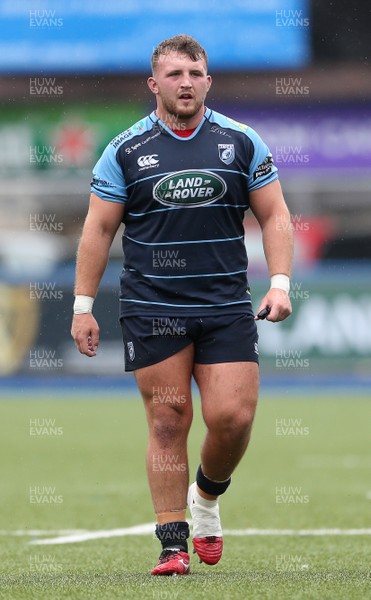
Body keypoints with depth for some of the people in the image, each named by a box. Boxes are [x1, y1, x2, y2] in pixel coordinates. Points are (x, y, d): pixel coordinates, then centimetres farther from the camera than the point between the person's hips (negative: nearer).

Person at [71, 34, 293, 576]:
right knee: (168, 421, -4)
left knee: (233, 416, -9)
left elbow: (274, 215, 9)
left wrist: (280, 282, -4)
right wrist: (83, 306, 2)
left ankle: (207, 496, 22)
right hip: (151, 308, -1)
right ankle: (173, 544, 2)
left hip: (227, 307, 1)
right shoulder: (125, 151, 2)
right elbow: (99, 229, 5)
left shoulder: (242, 141, 6)